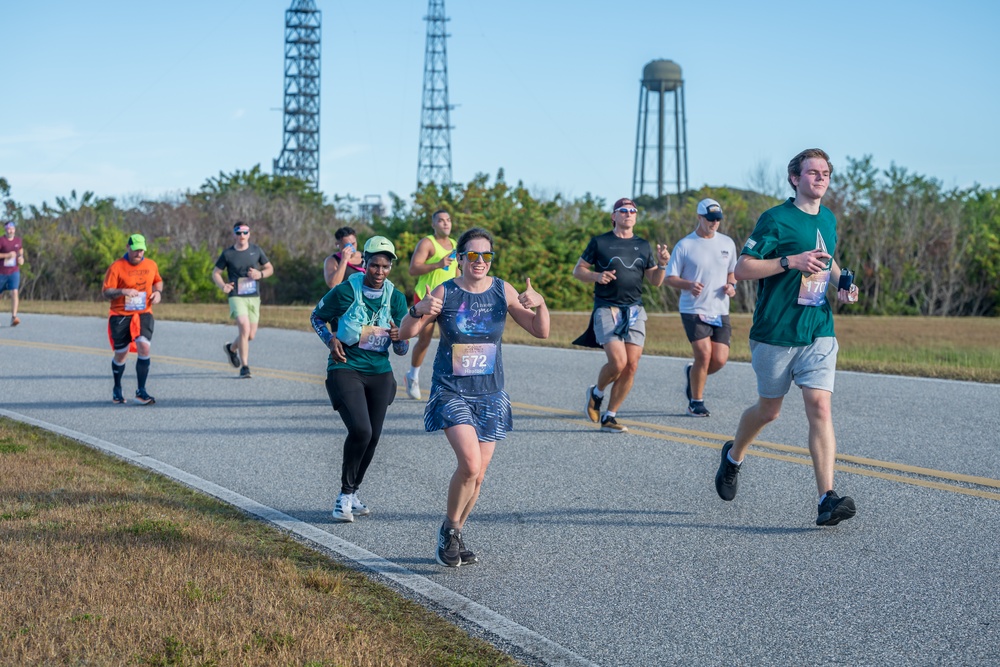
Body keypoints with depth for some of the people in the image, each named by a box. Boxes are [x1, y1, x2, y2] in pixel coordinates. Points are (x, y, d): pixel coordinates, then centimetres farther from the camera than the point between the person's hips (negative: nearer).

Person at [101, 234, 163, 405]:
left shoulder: (151, 265, 6)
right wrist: (123, 291, -27)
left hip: (144, 314, 2)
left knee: (144, 347, -17)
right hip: (120, 315, -2)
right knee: (121, 354, 5)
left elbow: (158, 281, 25)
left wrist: (158, 291, 3)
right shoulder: (116, 267, -7)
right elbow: (106, 291, -9)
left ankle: (141, 392, -9)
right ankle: (117, 389, 29)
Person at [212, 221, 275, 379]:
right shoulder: (228, 254, -2)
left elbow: (270, 268, 15)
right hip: (236, 296, -4)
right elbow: (215, 273, 6)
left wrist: (260, 274, -8)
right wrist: (222, 285, -14)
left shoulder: (256, 250, 6)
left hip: (254, 297, 4)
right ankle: (244, 366, -14)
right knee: (244, 328, -22)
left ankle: (231, 348, 39)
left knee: (250, 335, 7)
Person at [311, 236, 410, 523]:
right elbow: (316, 317, 6)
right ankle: (345, 494, -3)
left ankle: (351, 494, 27)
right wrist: (331, 340, -11)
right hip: (345, 369, -5)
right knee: (360, 431, -21)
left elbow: (402, 349, 4)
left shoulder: (396, 298, 1)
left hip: (380, 373, 5)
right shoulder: (345, 291, -10)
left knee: (372, 438, 7)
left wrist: (398, 338, -19)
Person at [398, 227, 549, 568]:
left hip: (490, 395, 4)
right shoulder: (445, 293, -6)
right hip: (450, 392, -3)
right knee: (470, 463, -21)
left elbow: (540, 331, 1)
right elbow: (405, 333, -7)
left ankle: (455, 537, 26)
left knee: (478, 475, 6)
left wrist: (539, 304, -19)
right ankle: (448, 529, 1)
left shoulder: (503, 291, 1)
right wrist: (419, 310, -27)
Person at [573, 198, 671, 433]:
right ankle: (596, 393, 14)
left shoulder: (643, 246, 14)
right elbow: (578, 270, 6)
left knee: (631, 366, -4)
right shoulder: (600, 242, 2)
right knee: (618, 362, -18)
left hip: (634, 310, 4)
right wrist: (596, 276, -13)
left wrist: (662, 264, -3)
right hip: (607, 308, -4)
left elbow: (655, 281, 17)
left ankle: (609, 417, 9)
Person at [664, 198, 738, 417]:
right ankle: (696, 402, 5)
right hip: (694, 310, -4)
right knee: (704, 355, -14)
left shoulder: (727, 243, 10)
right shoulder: (684, 245, -3)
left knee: (720, 360, -4)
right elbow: (670, 278, -2)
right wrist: (689, 285, -21)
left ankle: (693, 373, 29)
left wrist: (731, 285, -1)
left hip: (720, 311, 4)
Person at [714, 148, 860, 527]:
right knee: (769, 410, 11)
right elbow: (742, 269, -12)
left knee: (820, 407, -12)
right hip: (775, 334, -4)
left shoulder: (829, 220, 12)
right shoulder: (775, 219, -8)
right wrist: (791, 261, -22)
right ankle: (734, 456, 43)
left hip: (819, 333, 4)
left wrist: (842, 283, 10)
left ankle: (827, 499, -18)